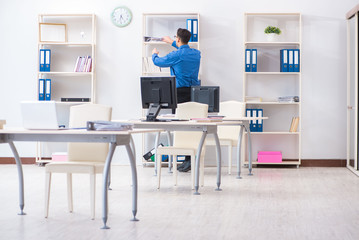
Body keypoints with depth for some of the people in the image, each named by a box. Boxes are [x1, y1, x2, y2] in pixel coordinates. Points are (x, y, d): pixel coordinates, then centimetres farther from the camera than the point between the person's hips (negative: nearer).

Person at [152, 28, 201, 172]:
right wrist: (172, 43, 49)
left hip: (181, 92, -6)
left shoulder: (176, 55, -8)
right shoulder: (196, 54, 11)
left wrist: (154, 54, 33)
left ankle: (188, 160, -9)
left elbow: (158, 62, 10)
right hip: (194, 92, 6)